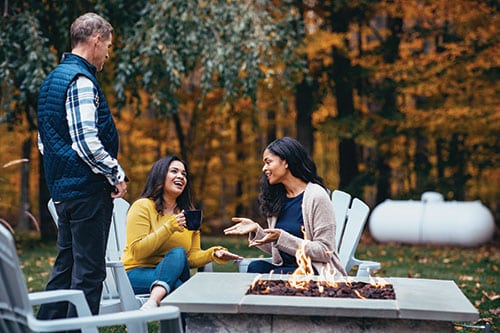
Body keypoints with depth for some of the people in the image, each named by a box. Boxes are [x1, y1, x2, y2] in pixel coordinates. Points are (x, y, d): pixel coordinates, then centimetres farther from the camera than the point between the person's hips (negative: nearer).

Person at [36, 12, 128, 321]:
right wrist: (118, 175, -13)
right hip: (89, 190, -10)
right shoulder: (81, 80, -14)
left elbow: (44, 141, 20)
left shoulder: (53, 79, 17)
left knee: (66, 267, 17)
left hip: (63, 189, 10)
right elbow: (87, 141, -22)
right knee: (89, 272, -4)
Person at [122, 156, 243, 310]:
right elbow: (137, 252, -14)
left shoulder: (188, 213, 14)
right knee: (178, 253, -30)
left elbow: (192, 256, 7)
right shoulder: (143, 206, -4)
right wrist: (169, 227, -20)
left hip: (173, 275, 5)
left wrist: (213, 254, -14)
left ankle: (154, 299, -50)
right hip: (138, 274, -4)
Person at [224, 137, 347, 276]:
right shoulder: (276, 199, 12)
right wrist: (256, 229, -1)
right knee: (255, 267, -24)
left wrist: (281, 238, -22)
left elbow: (324, 252, -13)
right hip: (285, 268, 6)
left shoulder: (316, 196, -9)